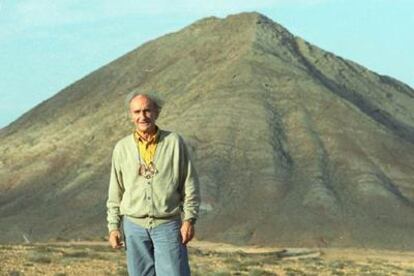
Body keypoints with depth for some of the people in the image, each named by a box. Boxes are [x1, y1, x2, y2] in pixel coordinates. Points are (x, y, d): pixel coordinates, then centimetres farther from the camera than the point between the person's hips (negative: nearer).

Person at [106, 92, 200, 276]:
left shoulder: (174, 142, 0)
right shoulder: (122, 148, 6)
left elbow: (190, 185, 2)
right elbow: (115, 193, 10)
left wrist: (189, 220, -5)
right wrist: (113, 227, 4)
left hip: (167, 226, -2)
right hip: (135, 226, 2)